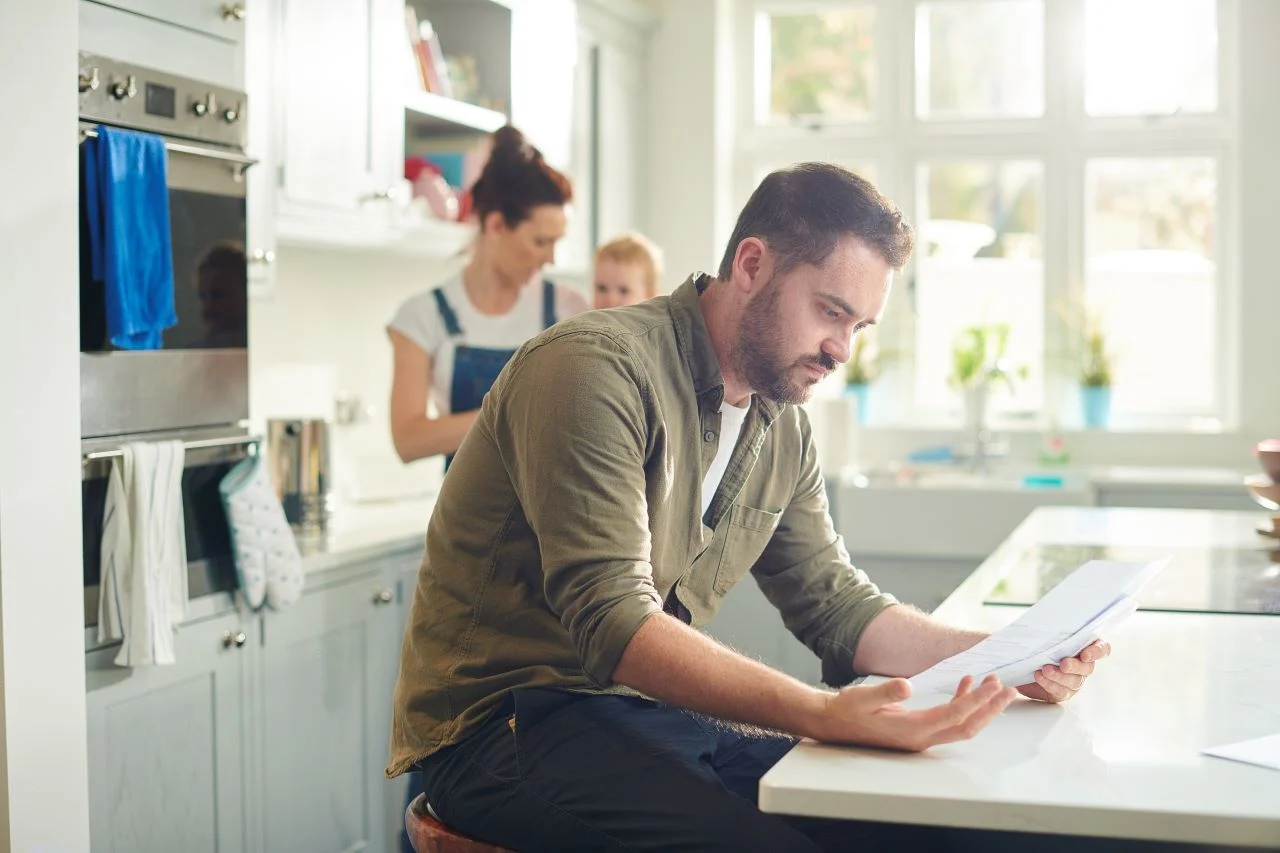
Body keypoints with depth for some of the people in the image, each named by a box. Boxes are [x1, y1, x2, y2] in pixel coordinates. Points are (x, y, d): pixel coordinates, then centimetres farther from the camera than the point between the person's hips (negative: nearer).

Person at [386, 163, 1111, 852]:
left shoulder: (784, 430, 10)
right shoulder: (596, 368, -18)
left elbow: (835, 605, 13)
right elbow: (611, 622, -28)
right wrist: (822, 714, -39)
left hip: (660, 712, 8)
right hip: (505, 720, -7)